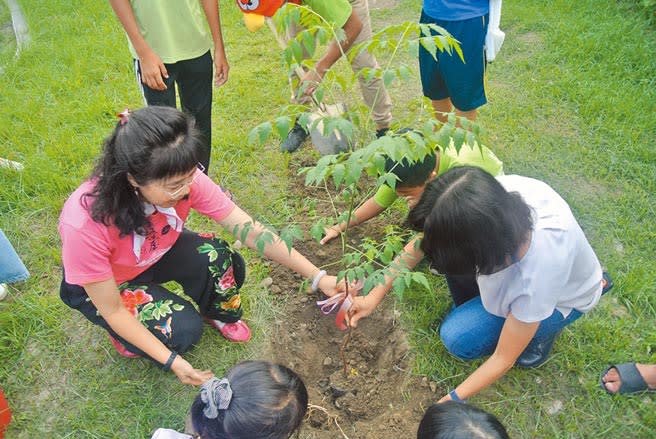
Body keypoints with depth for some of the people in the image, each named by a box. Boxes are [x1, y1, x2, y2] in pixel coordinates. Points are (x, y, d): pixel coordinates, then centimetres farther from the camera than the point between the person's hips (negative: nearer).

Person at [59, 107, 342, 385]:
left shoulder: (183, 180, -30)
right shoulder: (84, 223, -39)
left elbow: (251, 231, -25)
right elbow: (112, 311, -26)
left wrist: (317, 277, -28)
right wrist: (172, 361, -26)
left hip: (157, 254, 4)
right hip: (98, 286, -3)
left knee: (223, 262, -25)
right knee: (182, 330, -24)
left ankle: (218, 312, 9)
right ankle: (127, 337, 10)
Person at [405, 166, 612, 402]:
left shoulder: (533, 283, -43)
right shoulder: (499, 188, -34)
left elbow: (504, 359, -25)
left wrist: (453, 399, -15)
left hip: (562, 298, -5)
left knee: (458, 337, -20)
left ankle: (543, 329, 5)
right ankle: (473, 310, 7)